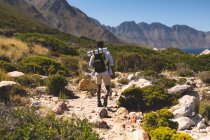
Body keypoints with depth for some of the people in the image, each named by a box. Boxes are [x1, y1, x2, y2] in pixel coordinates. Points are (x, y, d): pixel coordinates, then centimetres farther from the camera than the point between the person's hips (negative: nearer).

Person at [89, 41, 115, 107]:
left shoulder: (94, 55, 3)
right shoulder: (107, 53, -3)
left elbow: (90, 65, 5)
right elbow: (111, 64, -8)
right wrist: (113, 73, -3)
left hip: (97, 73, 2)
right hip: (106, 73, -2)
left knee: (98, 87, 20)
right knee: (108, 88, 7)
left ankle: (99, 102, 18)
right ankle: (106, 97, -23)